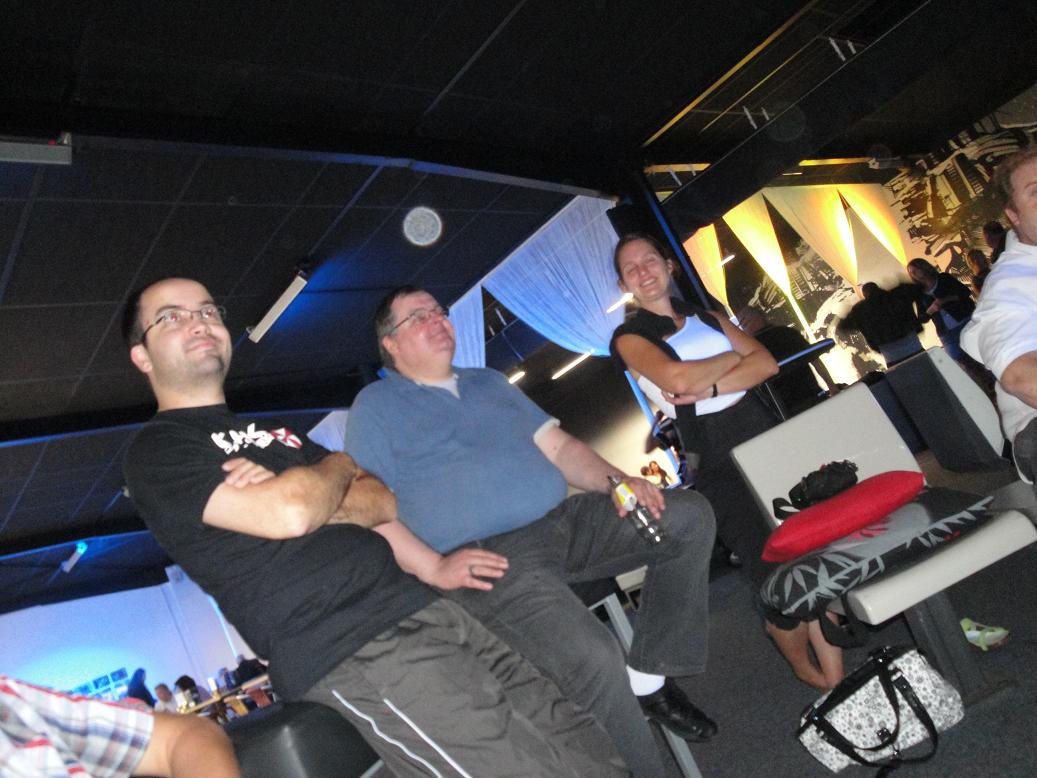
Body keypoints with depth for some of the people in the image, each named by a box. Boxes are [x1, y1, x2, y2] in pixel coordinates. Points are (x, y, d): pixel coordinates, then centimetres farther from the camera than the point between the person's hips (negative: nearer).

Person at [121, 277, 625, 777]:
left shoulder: (273, 431, 25)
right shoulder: (154, 453, 2)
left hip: (417, 606, 7)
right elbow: (289, 515, -15)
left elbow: (385, 504, 14)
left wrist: (302, 497, -5)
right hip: (349, 654, -7)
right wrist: (340, 466, 6)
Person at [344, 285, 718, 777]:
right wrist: (433, 567, -19)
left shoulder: (489, 383, 23)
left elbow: (557, 446, 18)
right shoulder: (375, 406, 5)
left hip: (565, 522, 7)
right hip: (489, 559, -7)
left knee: (689, 516, -3)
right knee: (592, 657, -30)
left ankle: (650, 679, 3)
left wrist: (616, 480, 0)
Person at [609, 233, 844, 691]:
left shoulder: (705, 316, 16)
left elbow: (767, 362, 3)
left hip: (767, 435, 5)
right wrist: (735, 359, -3)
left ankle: (838, 678, 14)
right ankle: (808, 673, 25)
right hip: (718, 463, -5)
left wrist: (711, 386, -13)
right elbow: (677, 378, -20)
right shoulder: (629, 337, 0)